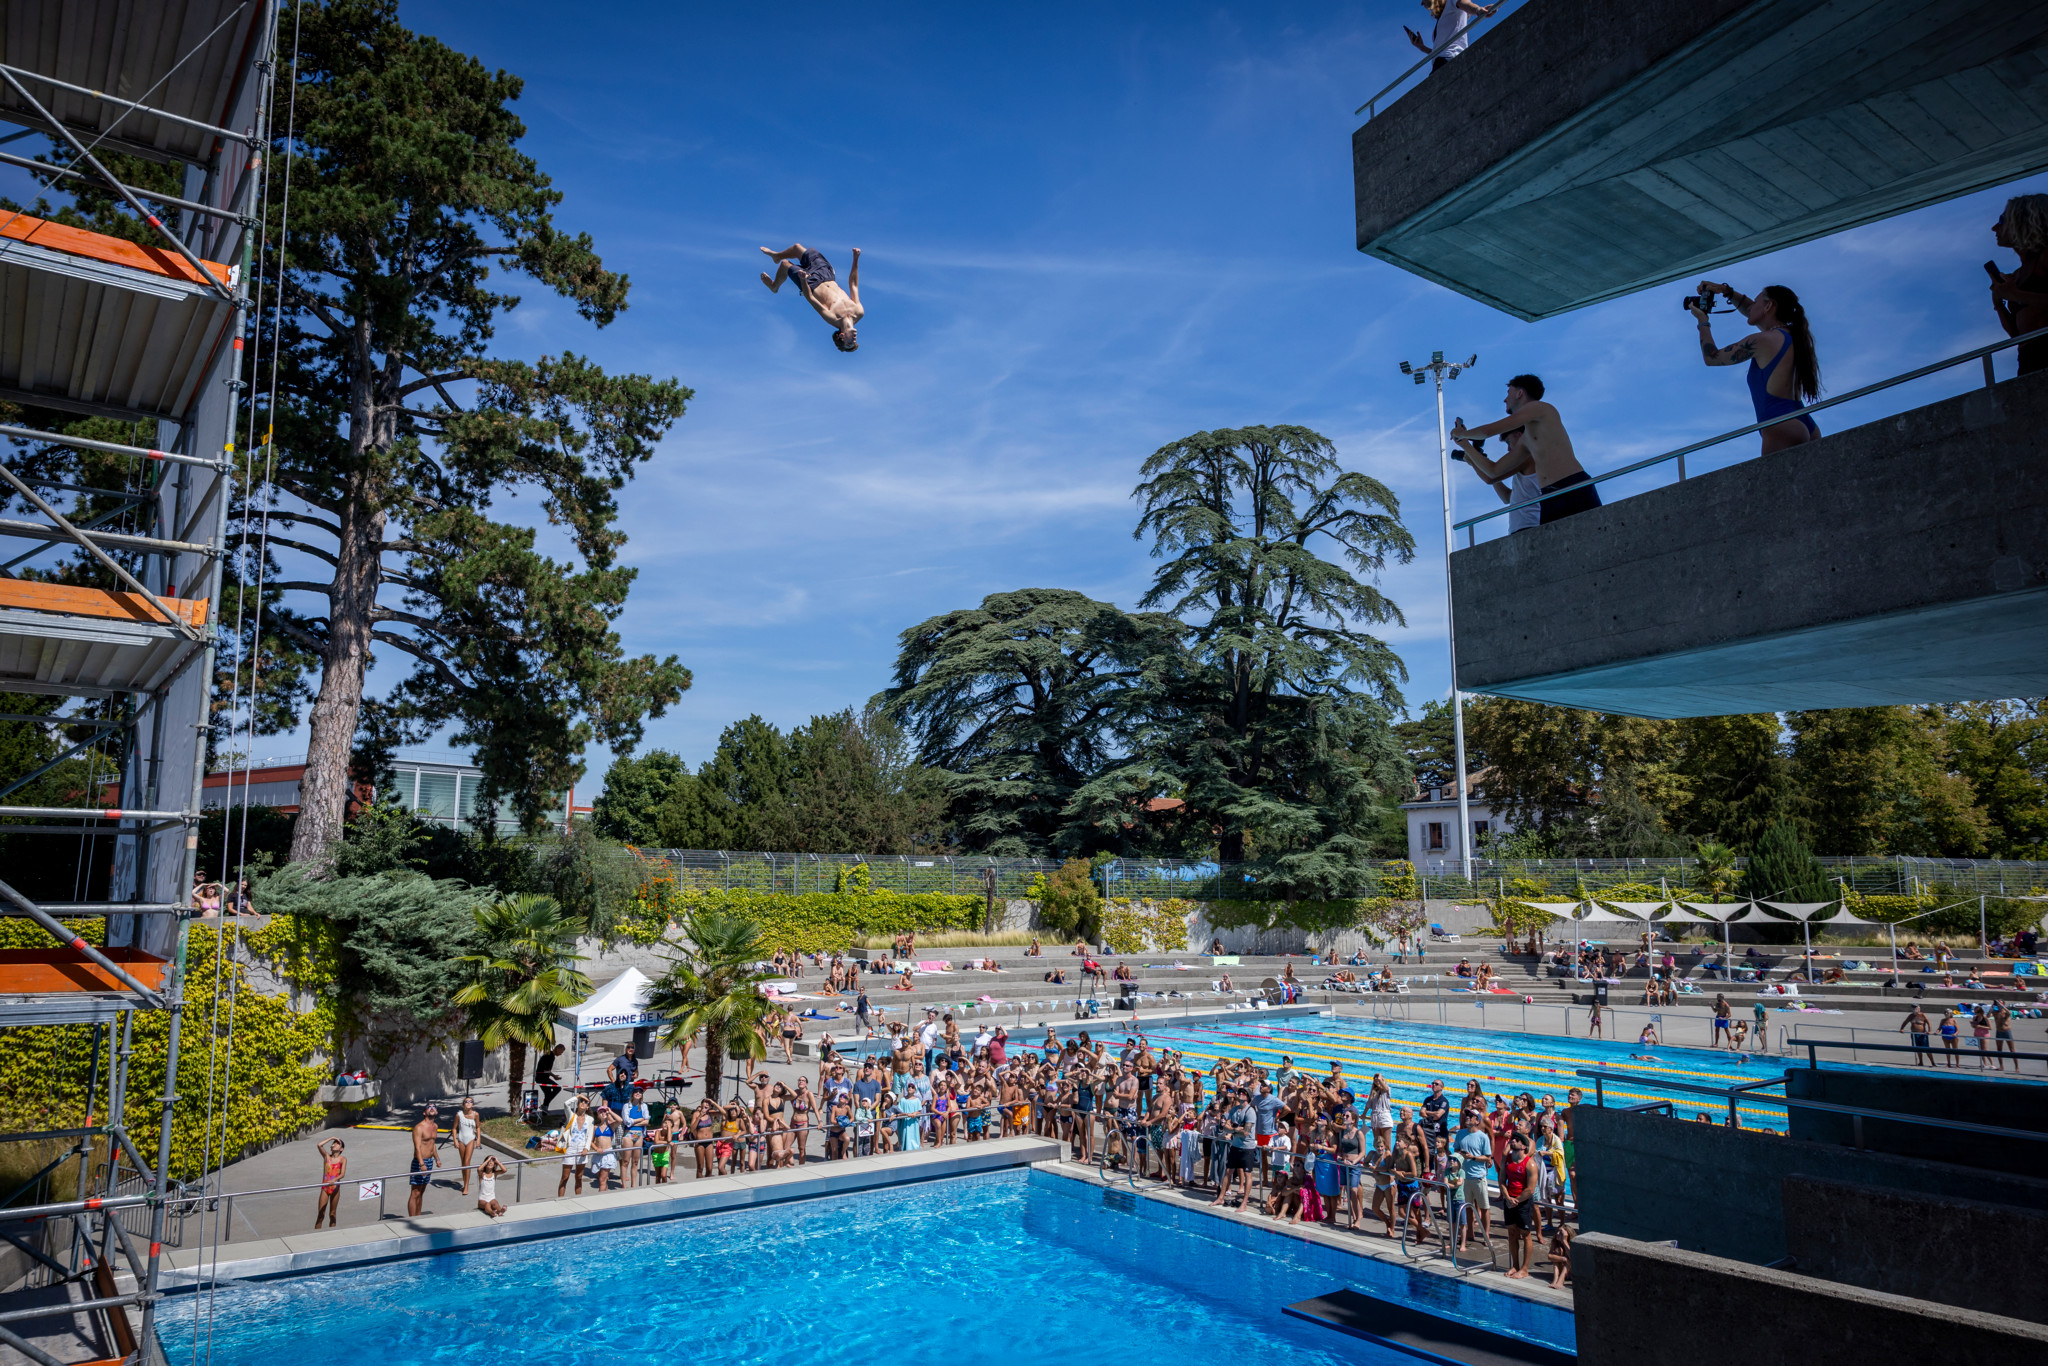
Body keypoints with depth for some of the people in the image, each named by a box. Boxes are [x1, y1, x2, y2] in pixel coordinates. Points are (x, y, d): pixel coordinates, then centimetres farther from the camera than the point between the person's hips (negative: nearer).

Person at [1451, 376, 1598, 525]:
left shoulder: (1538, 407, 3)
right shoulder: (1525, 440, 26)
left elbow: (1488, 431, -3)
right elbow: (1493, 471, 30)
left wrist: (1462, 433, 17)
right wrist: (1465, 445, 36)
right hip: (1551, 499, 7)